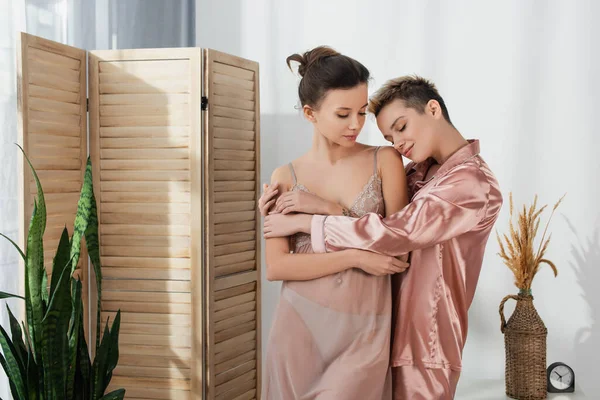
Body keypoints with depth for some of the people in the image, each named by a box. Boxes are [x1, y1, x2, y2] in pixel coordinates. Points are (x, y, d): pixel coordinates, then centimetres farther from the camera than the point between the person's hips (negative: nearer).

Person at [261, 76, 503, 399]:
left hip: (424, 341, -7)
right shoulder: (420, 171, 6)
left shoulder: (475, 184, -19)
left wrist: (302, 222, -22)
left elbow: (396, 232, -27)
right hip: (392, 327, 7)